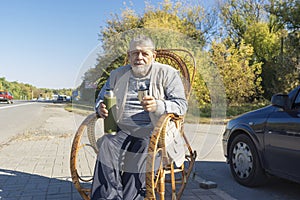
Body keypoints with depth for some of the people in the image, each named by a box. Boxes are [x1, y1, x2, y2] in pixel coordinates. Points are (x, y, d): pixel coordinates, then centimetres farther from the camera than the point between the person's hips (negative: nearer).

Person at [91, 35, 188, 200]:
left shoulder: (167, 73, 9)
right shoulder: (117, 74, 20)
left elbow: (181, 104, 1)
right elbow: (101, 98, 28)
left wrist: (158, 106, -19)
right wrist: (101, 108, 2)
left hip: (153, 130, -2)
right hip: (122, 129, 3)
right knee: (107, 145, -29)